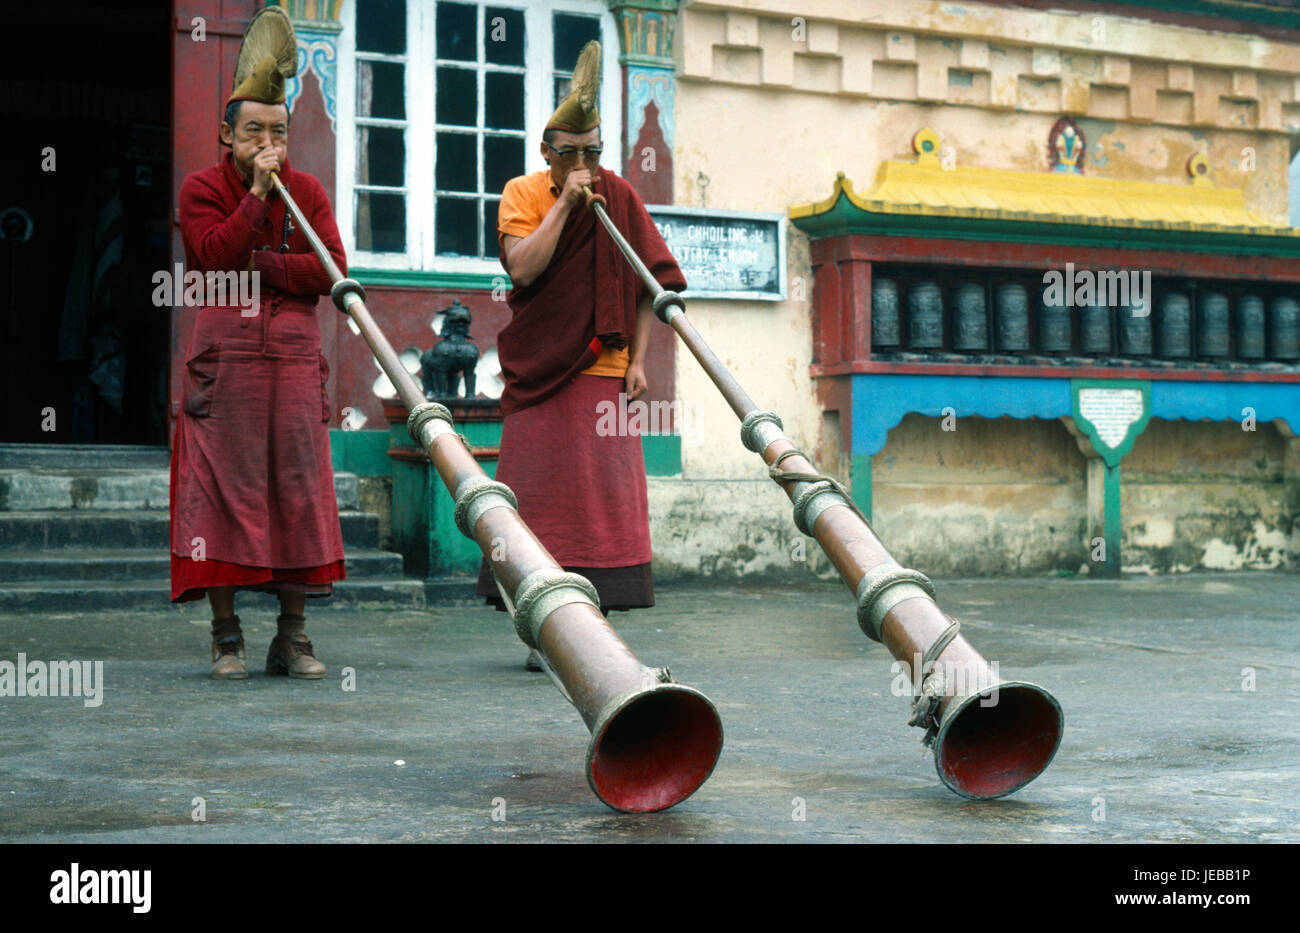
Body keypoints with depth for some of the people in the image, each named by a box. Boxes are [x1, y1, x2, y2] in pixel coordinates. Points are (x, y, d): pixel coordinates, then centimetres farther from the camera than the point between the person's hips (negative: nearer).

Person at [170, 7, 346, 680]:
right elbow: (215, 255, -12)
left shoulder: (307, 191, 12)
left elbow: (331, 270, -1)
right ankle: (226, 636, 4)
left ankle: (293, 636, 8)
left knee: (299, 489, 1)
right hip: (224, 359, -2)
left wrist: (258, 264, -8)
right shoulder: (201, 188, 6)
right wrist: (256, 193, -11)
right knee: (222, 490, -4)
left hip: (295, 359, 3)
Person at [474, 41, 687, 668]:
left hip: (603, 371, 1)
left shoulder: (619, 196, 5)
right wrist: (566, 202, -15)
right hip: (538, 370, -1)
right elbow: (522, 269, -14)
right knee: (537, 495, -1)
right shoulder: (522, 193, 2)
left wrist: (637, 360, -3)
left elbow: (643, 286, 5)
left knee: (606, 494, -3)